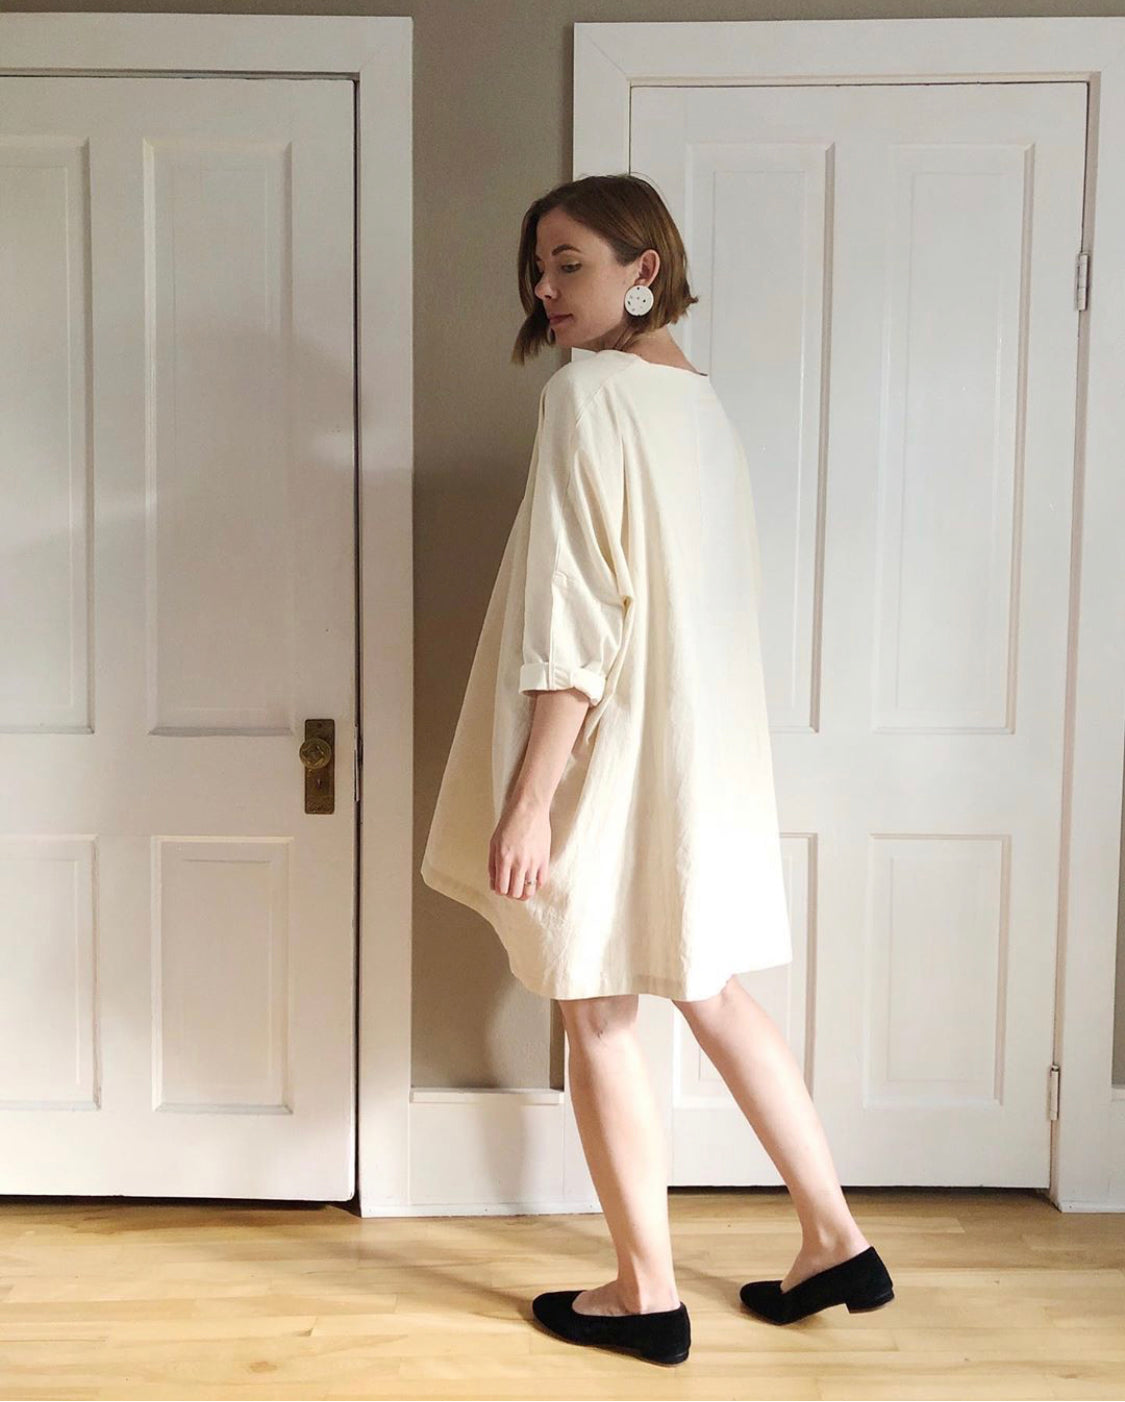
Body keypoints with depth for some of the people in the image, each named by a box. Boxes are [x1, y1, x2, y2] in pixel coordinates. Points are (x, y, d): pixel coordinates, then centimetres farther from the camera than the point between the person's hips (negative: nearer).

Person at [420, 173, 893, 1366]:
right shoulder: (702, 401, 12)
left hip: (615, 760, -8)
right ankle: (836, 1240, 26)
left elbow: (576, 621, -21)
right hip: (705, 758, 8)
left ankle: (647, 1293, 19)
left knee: (598, 1018, 6)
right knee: (713, 996, 18)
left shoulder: (591, 392, -14)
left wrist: (528, 798, -19)